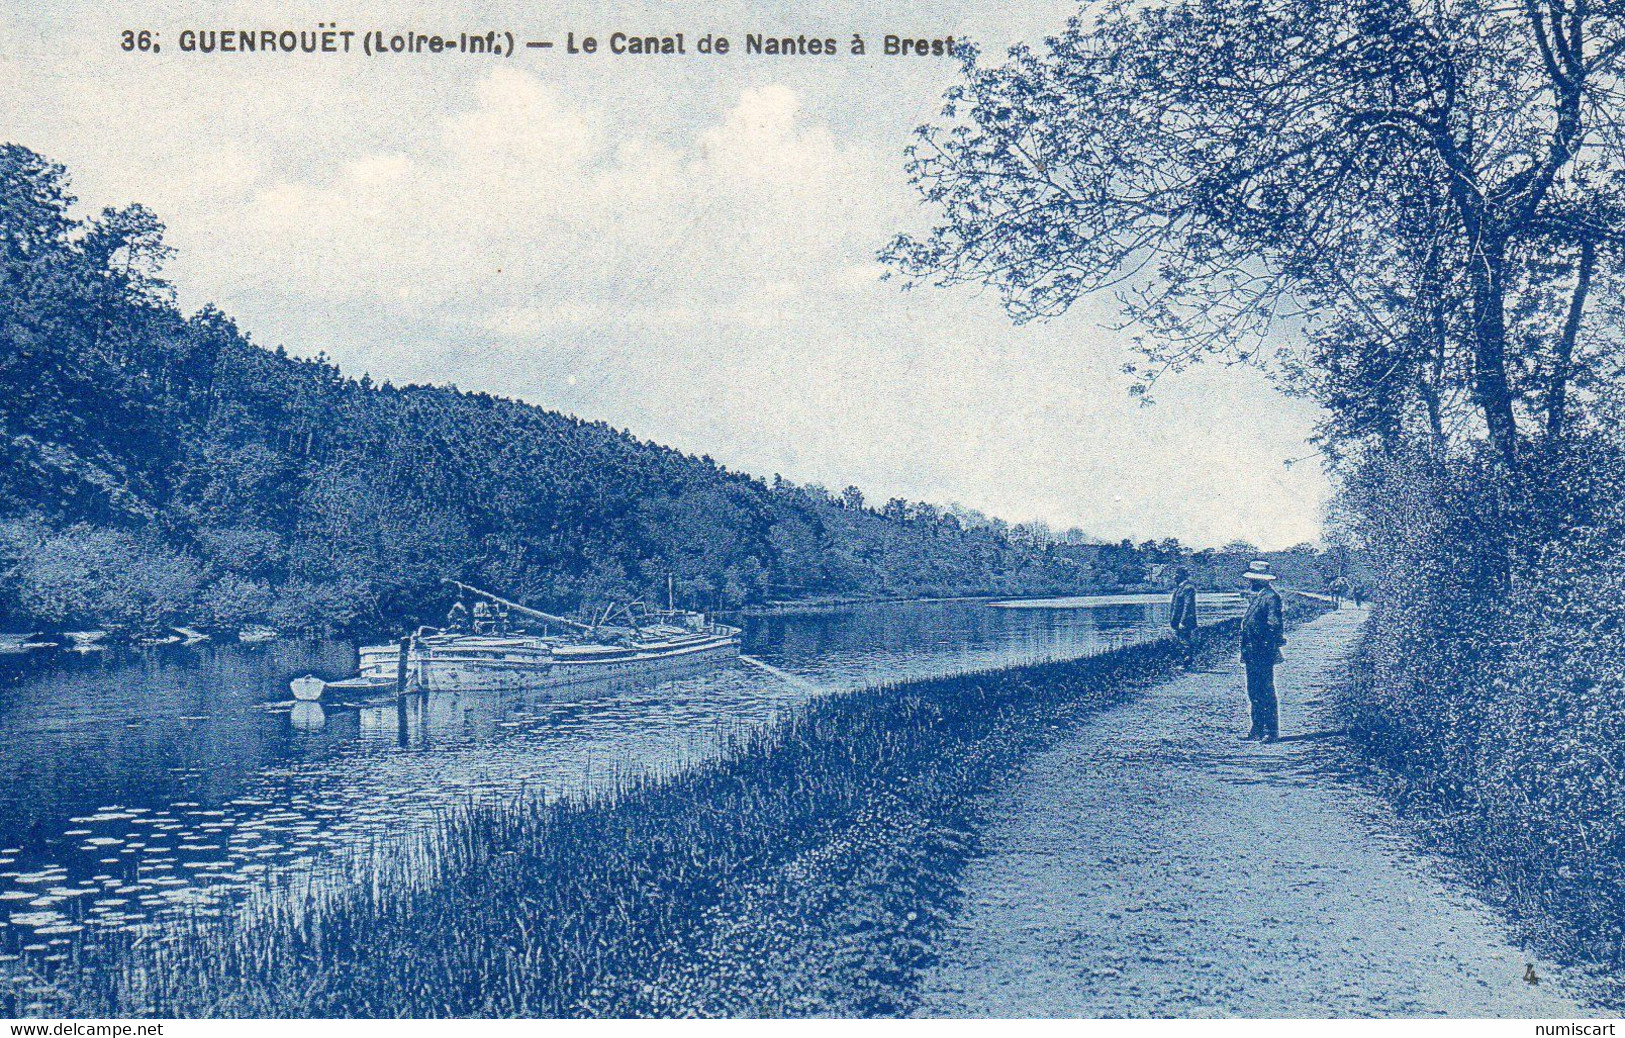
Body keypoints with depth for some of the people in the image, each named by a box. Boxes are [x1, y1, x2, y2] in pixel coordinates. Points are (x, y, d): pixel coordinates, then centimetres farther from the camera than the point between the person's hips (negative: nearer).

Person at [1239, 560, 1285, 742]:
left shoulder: (1271, 597, -13)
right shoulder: (1256, 596, 17)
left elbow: (1274, 626, -17)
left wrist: (1269, 649, -20)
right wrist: (1245, 650, 21)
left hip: (1264, 654, -10)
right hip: (1251, 653, 10)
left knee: (1267, 693, -4)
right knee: (1254, 693, 13)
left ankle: (1272, 731, 1)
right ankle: (1258, 729, 20)